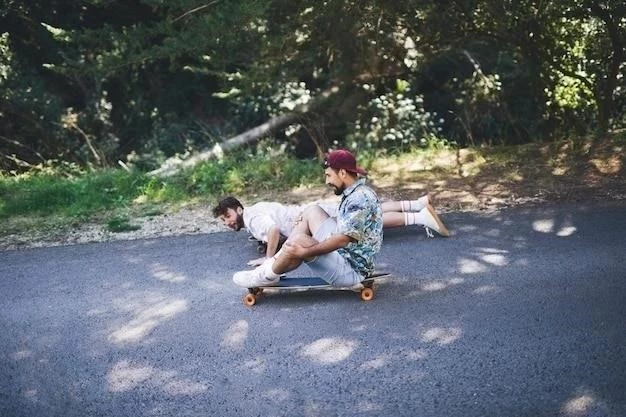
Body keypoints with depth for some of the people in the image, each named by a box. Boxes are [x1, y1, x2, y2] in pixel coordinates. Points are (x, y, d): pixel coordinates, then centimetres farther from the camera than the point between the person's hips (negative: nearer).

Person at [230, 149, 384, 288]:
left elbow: (343, 239, -28)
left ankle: (267, 276, 2)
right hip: (343, 253, 10)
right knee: (311, 211, 9)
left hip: (351, 269, -10)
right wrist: (311, 224, 19)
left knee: (298, 240, -24)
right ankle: (275, 262, 8)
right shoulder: (353, 193, 9)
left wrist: (305, 251, -26)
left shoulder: (361, 198, -22)